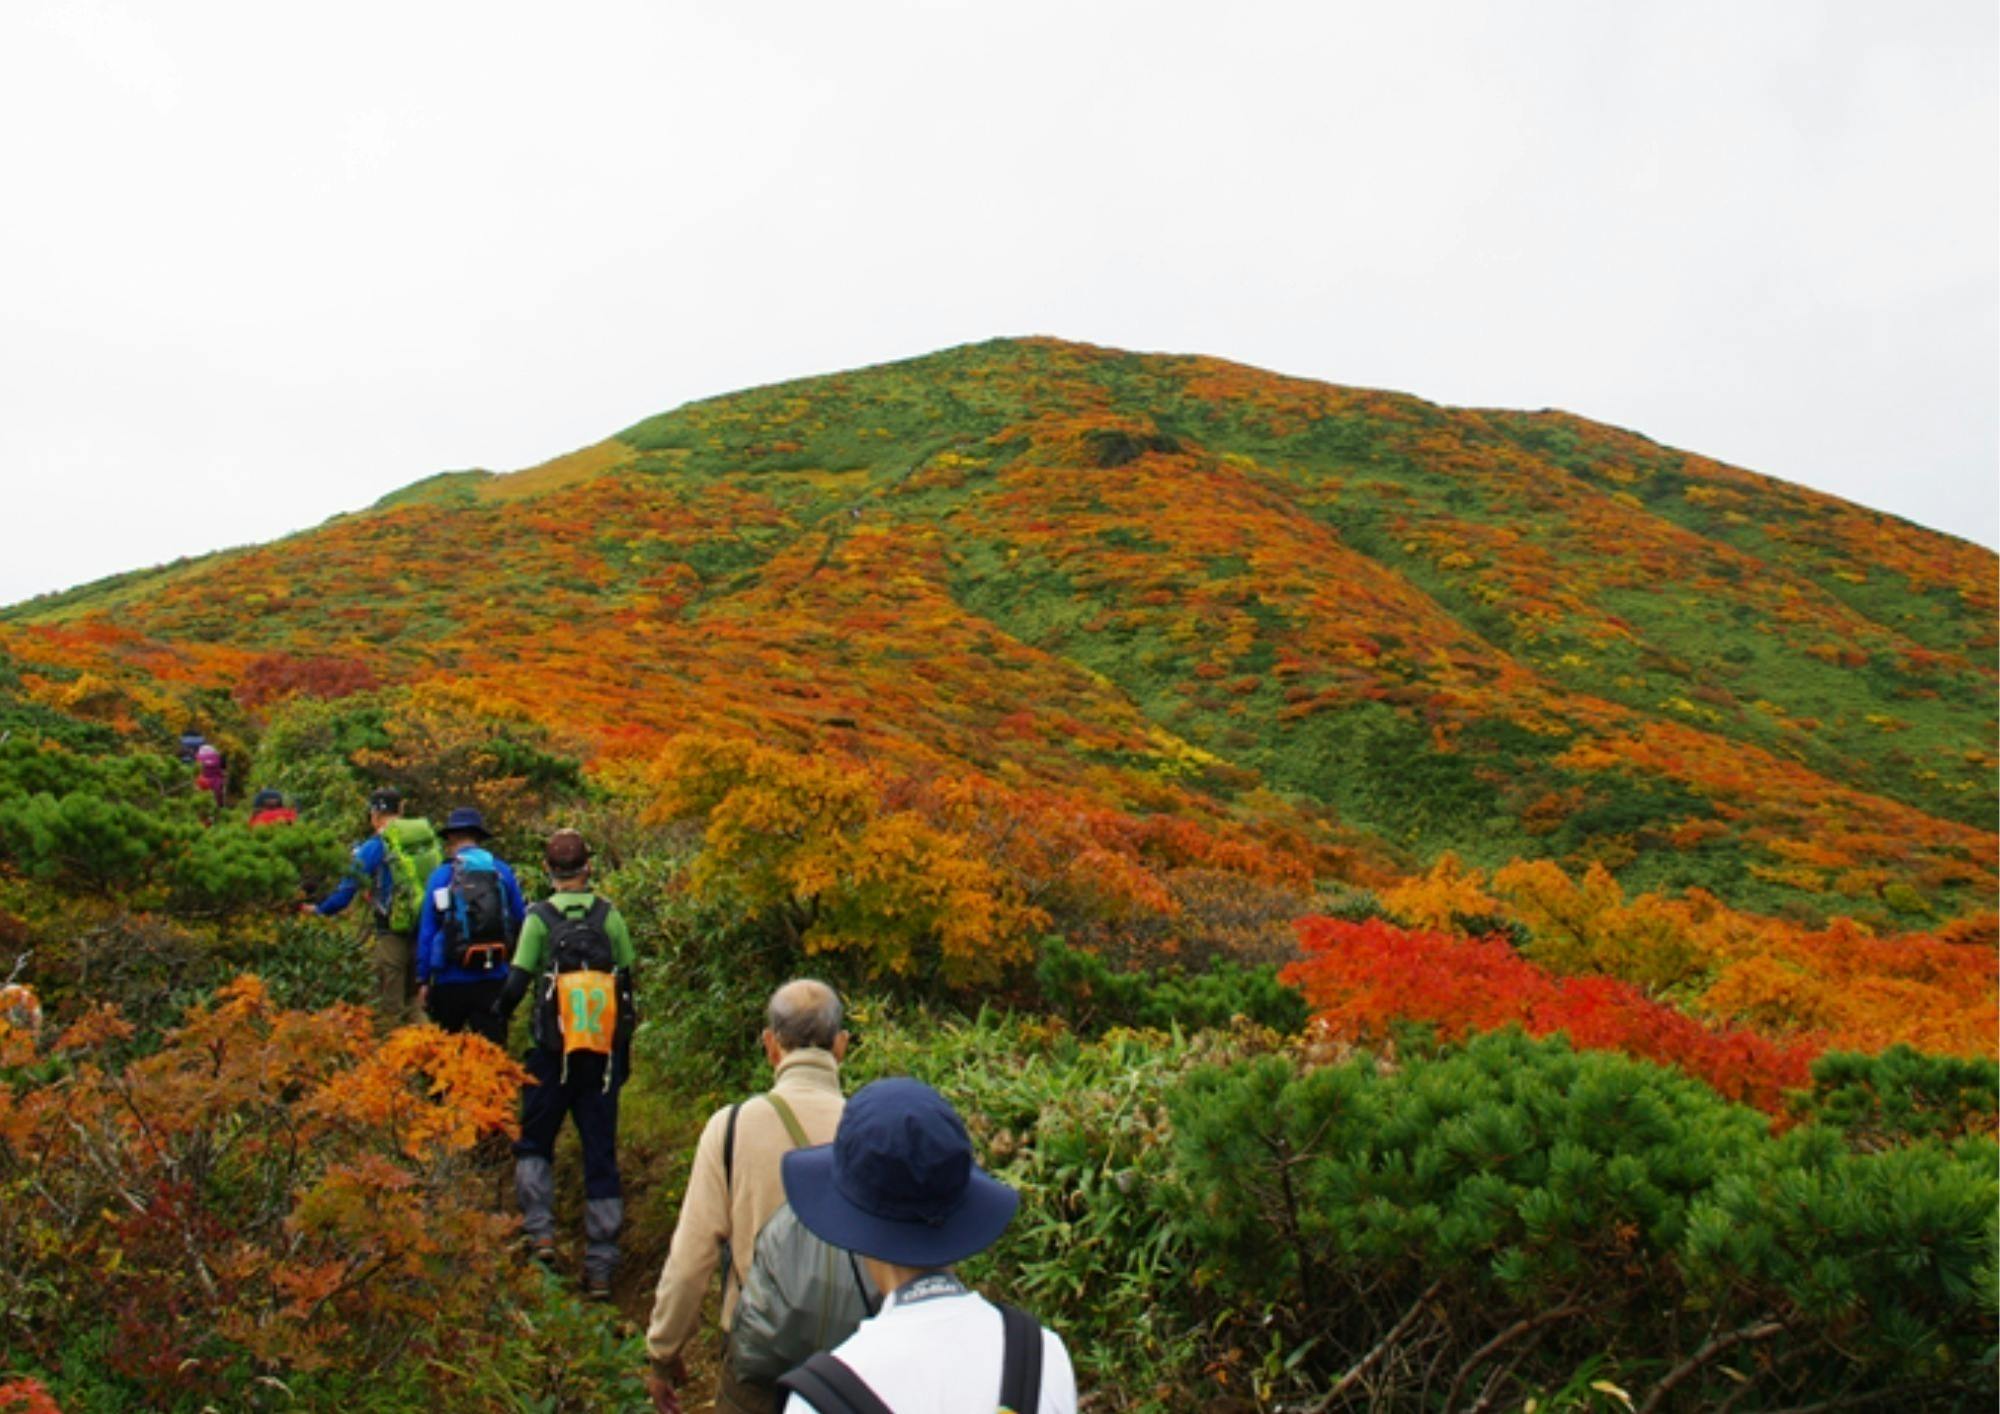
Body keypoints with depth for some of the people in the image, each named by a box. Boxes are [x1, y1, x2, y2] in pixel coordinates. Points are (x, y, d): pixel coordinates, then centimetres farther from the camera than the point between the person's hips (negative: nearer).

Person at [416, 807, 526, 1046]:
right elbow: (520, 923, 8)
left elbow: (426, 931, -2)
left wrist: (423, 980, 4)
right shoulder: (503, 872, 3)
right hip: (494, 979, 1)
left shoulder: (440, 876, -3)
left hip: (451, 979, -1)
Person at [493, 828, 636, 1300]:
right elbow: (627, 981, 4)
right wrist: (624, 1049, 15)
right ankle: (600, 1269, 9)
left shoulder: (539, 918, -6)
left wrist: (501, 1012, 15)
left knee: (534, 1144, 17)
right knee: (601, 1156, 7)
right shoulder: (609, 915, 0)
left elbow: (517, 982, -9)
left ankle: (540, 1232, -2)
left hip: (554, 1053, -2)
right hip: (603, 1057, 2)